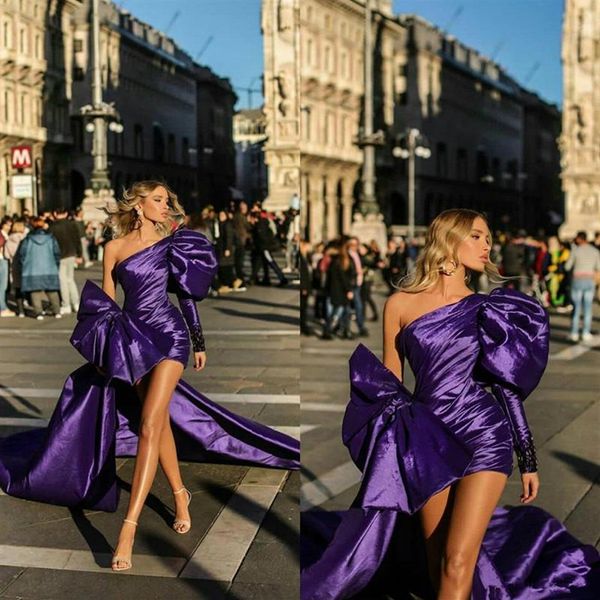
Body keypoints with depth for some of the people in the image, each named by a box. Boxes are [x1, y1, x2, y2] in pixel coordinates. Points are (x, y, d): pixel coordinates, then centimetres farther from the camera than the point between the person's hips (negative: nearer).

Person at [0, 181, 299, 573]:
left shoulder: (171, 243, 4)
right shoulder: (114, 247, 7)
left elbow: (187, 295, 9)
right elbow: (104, 302, 10)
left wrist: (199, 343, 11)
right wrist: (104, 349, 3)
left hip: (168, 334, -3)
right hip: (132, 338, 3)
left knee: (149, 426, -15)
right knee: (161, 420, 13)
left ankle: (128, 529, -19)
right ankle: (180, 494, 34)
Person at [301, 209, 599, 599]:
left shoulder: (486, 309, 7)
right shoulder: (400, 304, 4)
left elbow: (508, 387, 9)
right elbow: (388, 384, 9)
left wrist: (529, 460, 9)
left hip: (485, 435, -1)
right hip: (427, 442, 1)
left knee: (457, 565, -11)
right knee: (437, 566, 7)